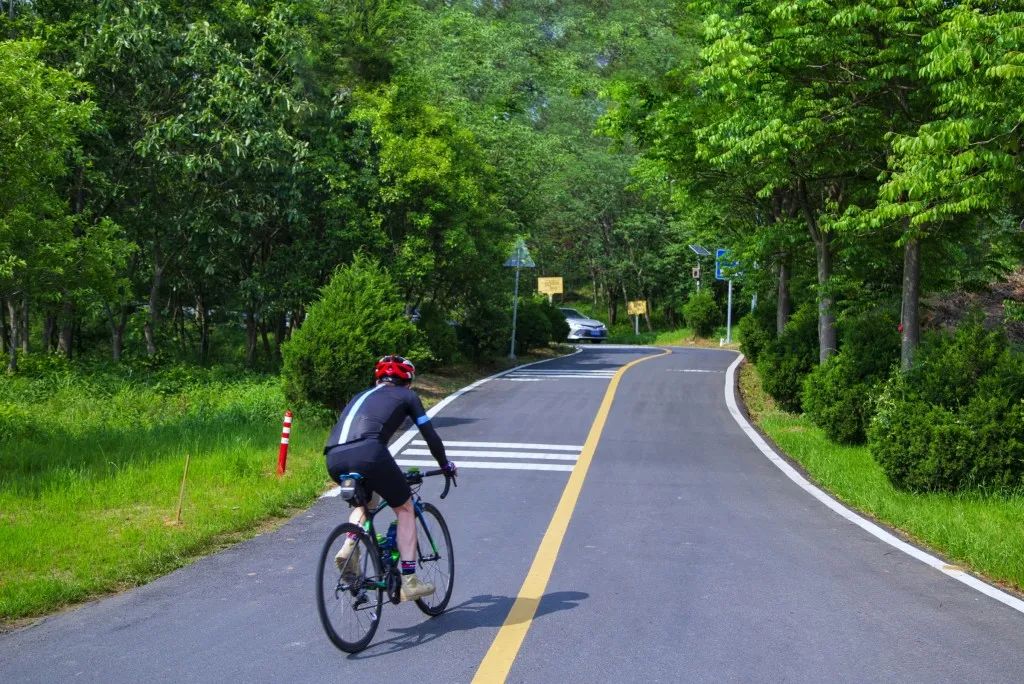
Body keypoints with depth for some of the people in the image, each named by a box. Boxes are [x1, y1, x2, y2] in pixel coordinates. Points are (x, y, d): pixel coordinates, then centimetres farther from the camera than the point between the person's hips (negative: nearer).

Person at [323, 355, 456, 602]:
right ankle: (409, 581, 10)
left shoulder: (361, 396, 36)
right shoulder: (406, 395, 22)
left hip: (333, 459, 5)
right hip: (368, 454, -5)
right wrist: (446, 465, 38)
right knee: (405, 509, 16)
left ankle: (348, 549, 10)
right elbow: (430, 435, 21)